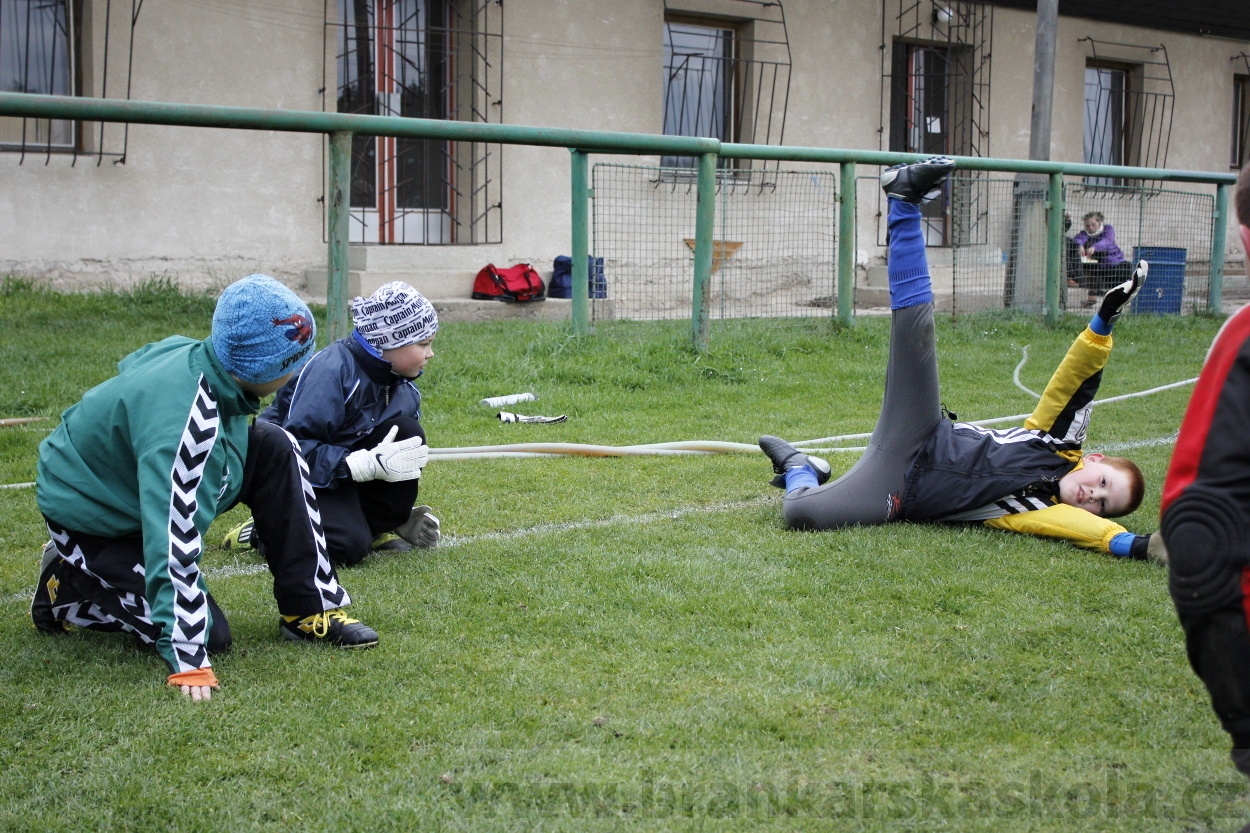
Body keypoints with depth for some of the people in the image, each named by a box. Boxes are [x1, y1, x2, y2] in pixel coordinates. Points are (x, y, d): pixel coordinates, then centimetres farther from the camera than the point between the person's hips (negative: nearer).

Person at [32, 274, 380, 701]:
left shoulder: (193, 353, -15)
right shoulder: (182, 417, -40)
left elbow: (132, 365, 9)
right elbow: (172, 540, -43)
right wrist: (188, 663, -43)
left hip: (134, 474, 9)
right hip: (91, 519, -9)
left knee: (273, 449, -9)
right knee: (210, 634, -14)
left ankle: (309, 609, -2)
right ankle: (68, 589, 6)